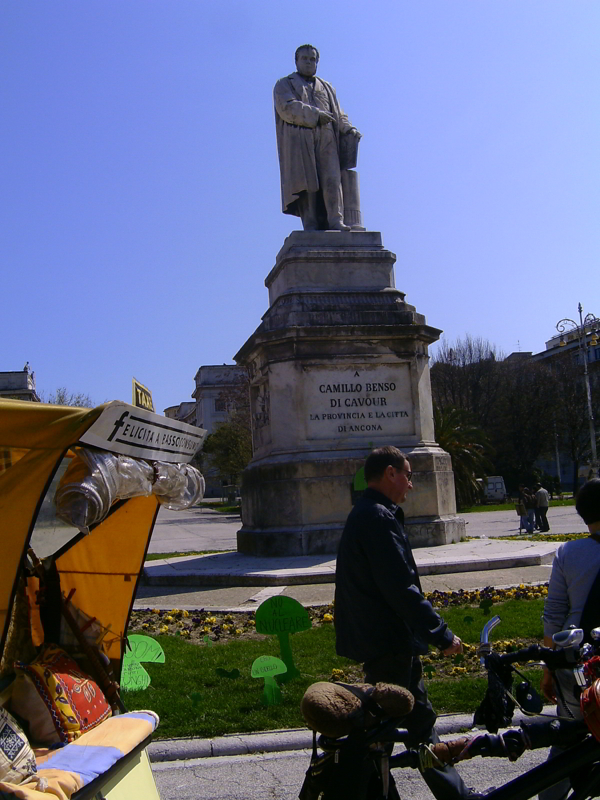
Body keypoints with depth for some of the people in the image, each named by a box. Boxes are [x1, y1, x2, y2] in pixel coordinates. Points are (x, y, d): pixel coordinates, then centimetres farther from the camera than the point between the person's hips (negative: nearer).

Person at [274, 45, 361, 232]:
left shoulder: (327, 88, 32)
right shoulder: (284, 85, 18)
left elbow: (338, 115, 23)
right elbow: (288, 107, -2)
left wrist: (349, 129, 2)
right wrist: (316, 115, -9)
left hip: (326, 139, 3)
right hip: (299, 140, -3)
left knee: (332, 179, -16)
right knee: (305, 183, -15)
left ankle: (336, 221, -23)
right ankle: (311, 227, -19)